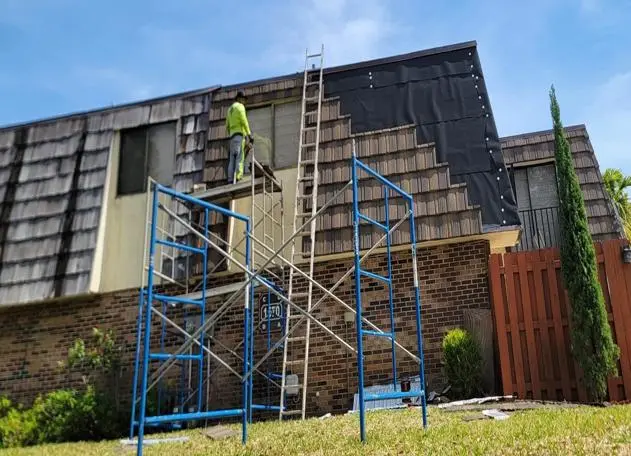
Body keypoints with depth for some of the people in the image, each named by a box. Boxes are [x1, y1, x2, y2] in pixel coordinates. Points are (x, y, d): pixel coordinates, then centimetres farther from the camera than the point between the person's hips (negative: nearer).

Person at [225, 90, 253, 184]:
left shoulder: (230, 109, 26)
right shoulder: (240, 106, 0)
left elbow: (227, 126, 25)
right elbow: (244, 121, -12)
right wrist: (250, 134, -15)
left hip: (232, 135, 8)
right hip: (240, 134, -8)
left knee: (232, 159, 2)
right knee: (240, 157, -16)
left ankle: (231, 180, -6)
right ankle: (238, 178, -26)